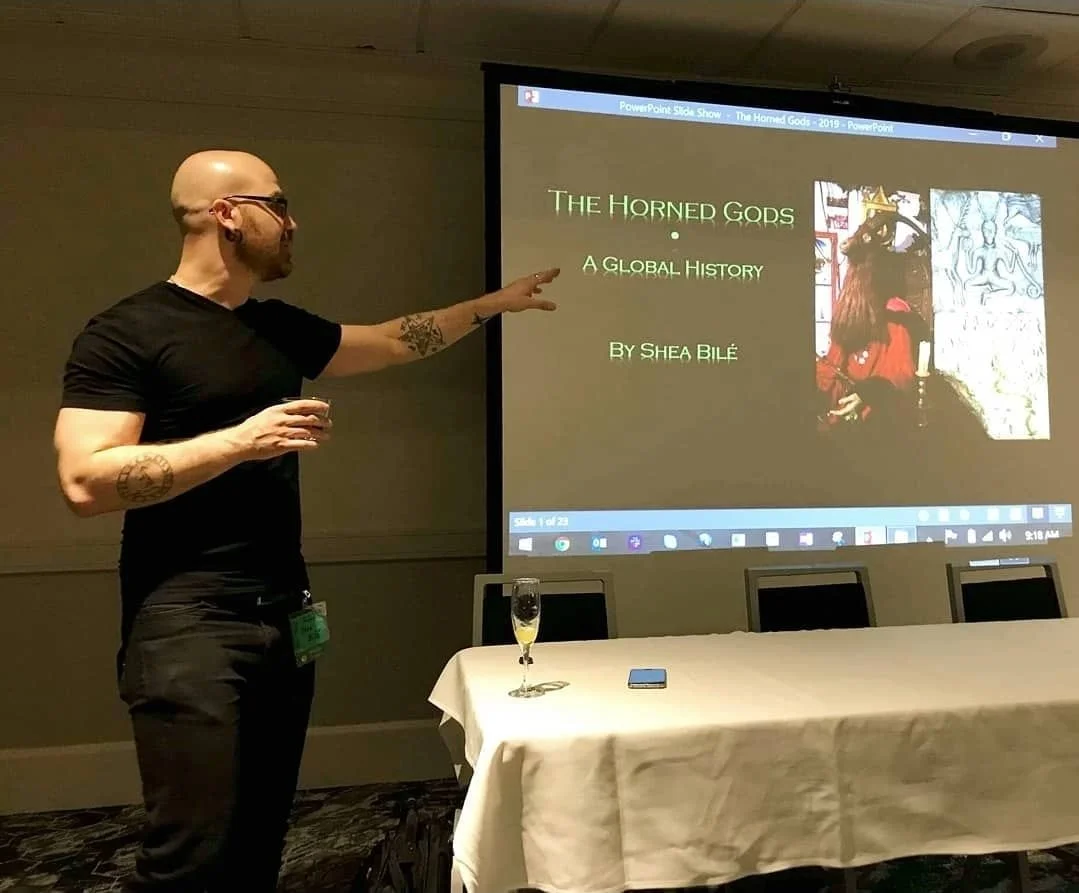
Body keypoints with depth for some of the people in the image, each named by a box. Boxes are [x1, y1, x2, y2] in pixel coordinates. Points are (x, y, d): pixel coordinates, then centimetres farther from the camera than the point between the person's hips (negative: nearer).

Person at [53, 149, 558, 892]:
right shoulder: (126, 333, -8)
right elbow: (86, 481, -16)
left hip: (285, 612, 7)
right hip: (189, 622, -7)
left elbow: (392, 342, 24)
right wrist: (242, 439, -20)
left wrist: (494, 303, 26)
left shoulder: (280, 328, 13)